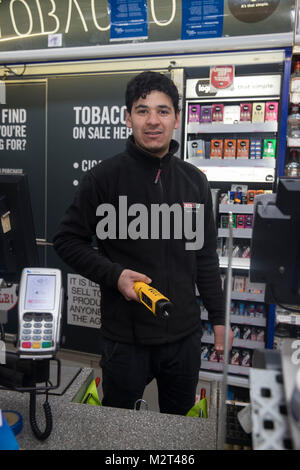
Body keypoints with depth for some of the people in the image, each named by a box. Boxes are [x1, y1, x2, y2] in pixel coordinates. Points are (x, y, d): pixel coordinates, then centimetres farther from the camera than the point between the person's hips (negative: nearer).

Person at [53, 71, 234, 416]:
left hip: (184, 334, 4)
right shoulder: (103, 177, -9)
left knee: (180, 417, 23)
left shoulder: (194, 181, 3)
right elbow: (67, 239, -4)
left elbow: (205, 256, 8)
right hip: (125, 335, -3)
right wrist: (115, 275, -19)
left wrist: (219, 318, 9)